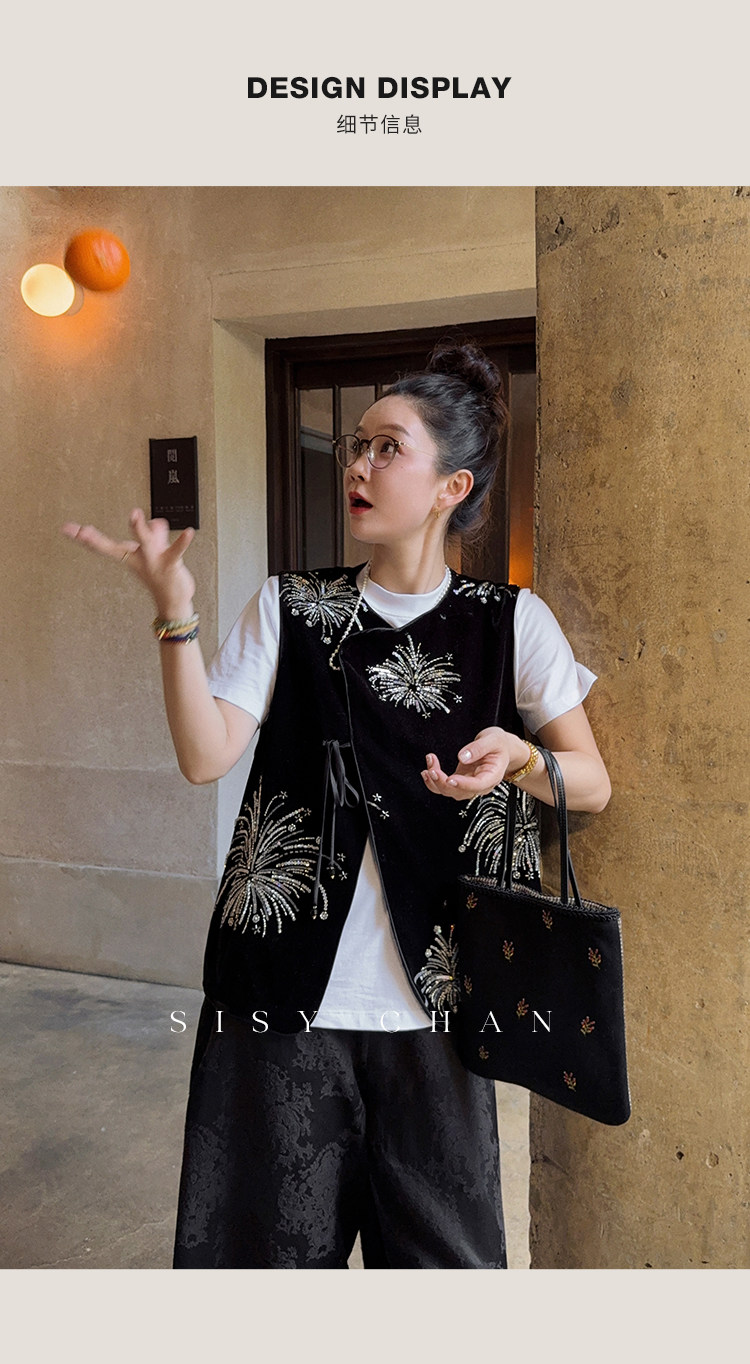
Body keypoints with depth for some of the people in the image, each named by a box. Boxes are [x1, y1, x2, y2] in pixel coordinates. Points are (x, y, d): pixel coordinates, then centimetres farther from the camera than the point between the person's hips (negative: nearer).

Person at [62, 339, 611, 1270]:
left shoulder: (510, 622, 1)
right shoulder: (288, 609, 3)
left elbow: (593, 782, 3)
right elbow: (205, 756, -7)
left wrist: (518, 759, -19)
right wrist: (174, 606, -16)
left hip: (430, 1000, 0)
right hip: (284, 993, 1)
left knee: (438, 1249, 13)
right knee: (265, 1244, 13)